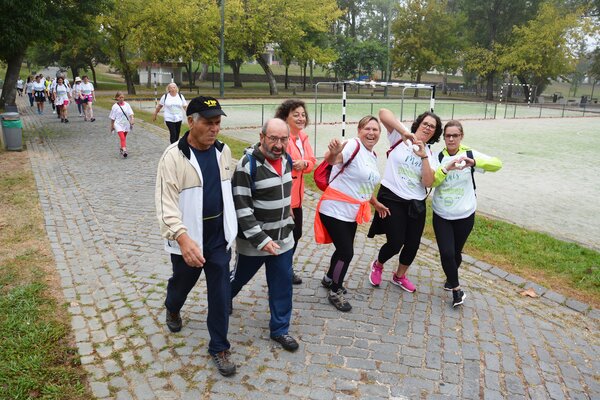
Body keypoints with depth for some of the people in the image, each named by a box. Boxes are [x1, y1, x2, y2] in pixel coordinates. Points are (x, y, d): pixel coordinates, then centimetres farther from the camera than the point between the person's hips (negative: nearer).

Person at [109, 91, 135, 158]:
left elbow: (130, 113, -1)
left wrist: (132, 120, -18)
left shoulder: (127, 105, 1)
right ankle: (124, 150, -25)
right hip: (118, 124, -3)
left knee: (124, 137, 16)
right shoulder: (115, 106, -5)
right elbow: (112, 117, 2)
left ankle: (121, 148, 35)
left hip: (126, 124, 3)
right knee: (122, 137, -17)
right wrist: (112, 126, 7)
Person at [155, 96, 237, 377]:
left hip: (219, 237, 3)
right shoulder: (173, 156, -18)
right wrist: (183, 238, -36)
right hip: (187, 238, -3)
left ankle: (219, 347, 23)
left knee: (220, 293, 5)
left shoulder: (223, 151, -1)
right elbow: (166, 204, -23)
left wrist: (230, 225, 18)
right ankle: (172, 309, 57)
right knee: (182, 282, 21)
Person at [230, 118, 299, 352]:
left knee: (282, 285, 10)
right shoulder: (248, 165, -22)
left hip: (283, 238, 5)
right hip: (254, 240, -5)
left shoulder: (285, 159, 0)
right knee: (240, 277, 19)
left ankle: (280, 329, 27)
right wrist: (261, 239, -25)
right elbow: (241, 208, -23)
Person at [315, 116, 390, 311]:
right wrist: (332, 153, -61)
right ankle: (335, 293, 16)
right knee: (347, 252, -5)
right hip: (335, 210, -9)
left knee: (344, 249, 21)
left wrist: (375, 203, 26)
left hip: (351, 212, 9)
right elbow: (332, 159, -40)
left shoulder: (373, 155, 10)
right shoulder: (353, 145, -18)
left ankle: (329, 279, 45)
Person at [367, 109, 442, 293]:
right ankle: (377, 265, 27)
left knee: (413, 243, 10)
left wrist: (423, 156, -16)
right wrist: (405, 131, -28)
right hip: (391, 198, -5)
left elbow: (428, 183, -7)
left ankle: (399, 276, 38)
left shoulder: (430, 155, 8)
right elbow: (383, 113, -17)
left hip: (416, 203, 5)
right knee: (396, 243, -8)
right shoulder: (400, 138, -3)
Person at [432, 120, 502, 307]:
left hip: (464, 215, 0)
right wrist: (447, 168, -32)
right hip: (441, 216, 0)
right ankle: (456, 288, 17)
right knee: (446, 253, -7)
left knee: (456, 252, 14)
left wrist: (473, 162, -37)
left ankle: (451, 278, 45)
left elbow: (497, 164, -21)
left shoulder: (470, 154, -8)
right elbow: (431, 181, -17)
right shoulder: (438, 157, -5)